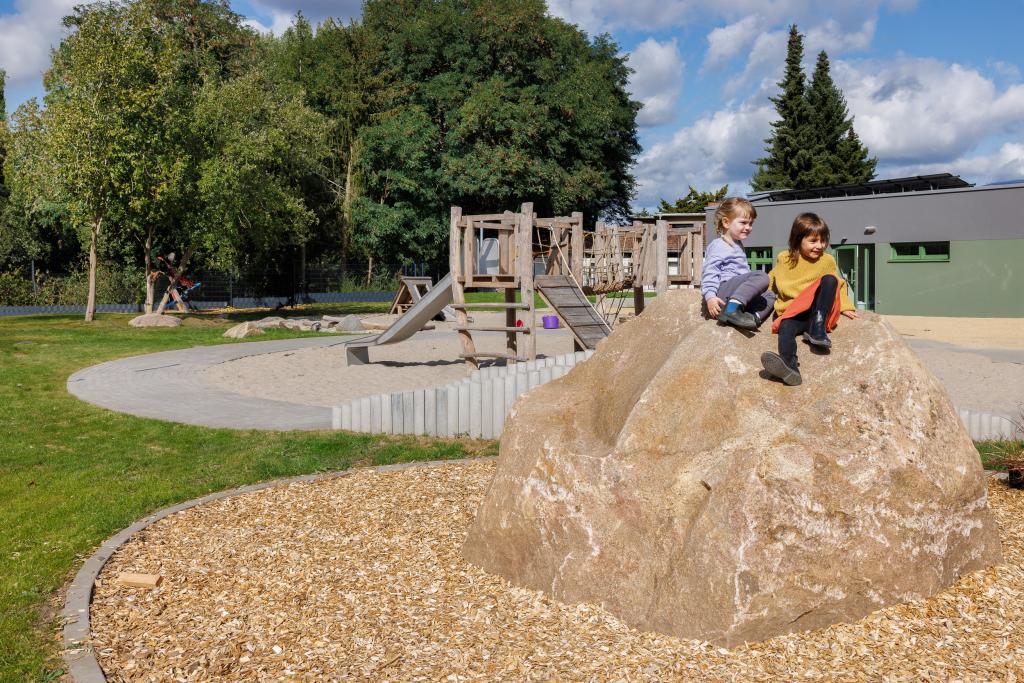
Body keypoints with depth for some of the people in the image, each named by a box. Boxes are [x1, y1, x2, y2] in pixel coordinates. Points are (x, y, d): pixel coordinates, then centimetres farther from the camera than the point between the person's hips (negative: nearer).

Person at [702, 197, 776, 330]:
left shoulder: (738, 245, 25)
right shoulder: (718, 246, -6)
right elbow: (709, 273, -15)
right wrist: (710, 297, -27)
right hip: (724, 290, -10)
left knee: (770, 297, 10)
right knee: (761, 277, -25)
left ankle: (753, 316, -20)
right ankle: (731, 309, -39)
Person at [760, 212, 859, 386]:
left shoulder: (827, 260, 10)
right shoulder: (784, 259, 9)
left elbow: (839, 285, 21)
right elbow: (771, 281, 21)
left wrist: (845, 307, 10)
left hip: (818, 311, 0)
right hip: (792, 312, 0)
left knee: (829, 280, -24)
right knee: (785, 326, -35)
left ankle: (818, 327, -34)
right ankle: (789, 364, -62)